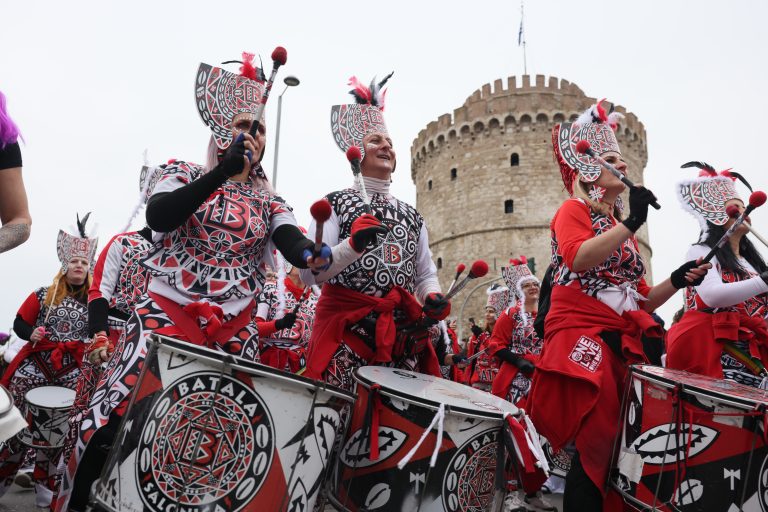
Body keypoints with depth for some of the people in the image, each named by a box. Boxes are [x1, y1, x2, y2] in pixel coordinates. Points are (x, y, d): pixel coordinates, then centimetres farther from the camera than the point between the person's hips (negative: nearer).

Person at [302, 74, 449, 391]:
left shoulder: (411, 215, 17)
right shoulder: (334, 204, 2)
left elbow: (426, 274, 19)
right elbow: (308, 272, -8)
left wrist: (433, 297, -3)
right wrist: (354, 244, -23)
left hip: (404, 334, 5)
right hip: (347, 329, -4)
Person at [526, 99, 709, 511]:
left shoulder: (622, 229, 24)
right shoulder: (573, 210, 2)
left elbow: (638, 300, 22)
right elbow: (577, 259, -21)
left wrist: (676, 282, 7)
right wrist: (630, 224, -18)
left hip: (623, 344, 8)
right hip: (582, 338, -8)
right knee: (596, 445, -13)